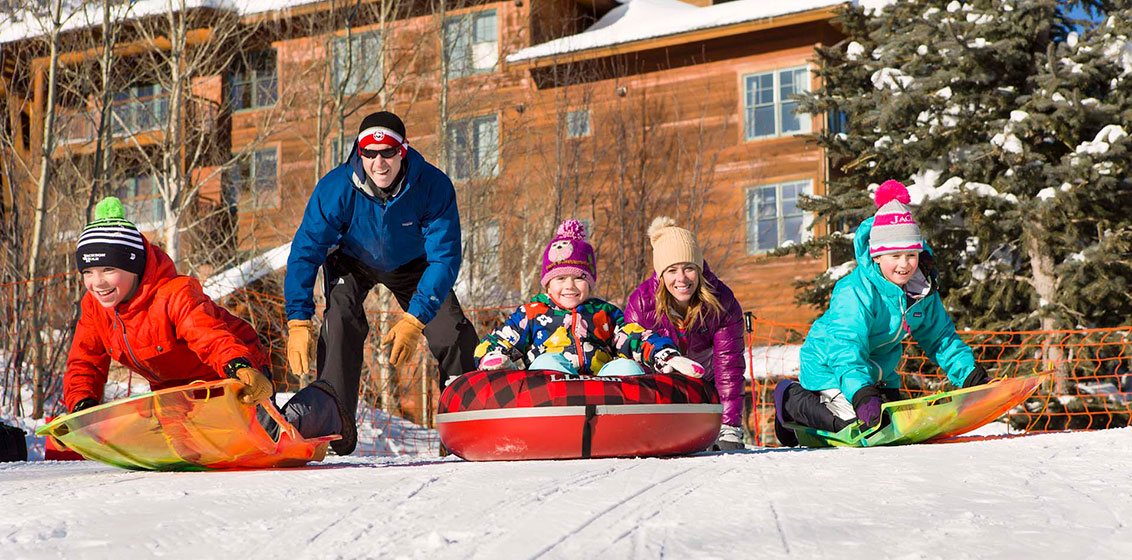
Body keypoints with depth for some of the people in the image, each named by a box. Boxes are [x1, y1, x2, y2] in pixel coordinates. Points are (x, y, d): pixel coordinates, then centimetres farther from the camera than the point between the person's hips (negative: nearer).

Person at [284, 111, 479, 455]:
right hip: (352, 261, -1)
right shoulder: (337, 188, -33)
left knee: (452, 331, -12)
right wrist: (297, 321, -35)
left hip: (412, 264, 1)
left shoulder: (434, 186, -34)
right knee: (341, 321, -28)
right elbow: (305, 252, -27)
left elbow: (445, 257, -30)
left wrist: (415, 319, -40)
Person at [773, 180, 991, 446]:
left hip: (878, 371, 8)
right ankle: (792, 400, 2)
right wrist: (861, 393, -55)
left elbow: (940, 337, 3)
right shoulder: (855, 294, -33)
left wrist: (970, 374, -8)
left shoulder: (924, 290, -10)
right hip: (830, 367, -8)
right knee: (859, 423, -24)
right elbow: (846, 348, -41)